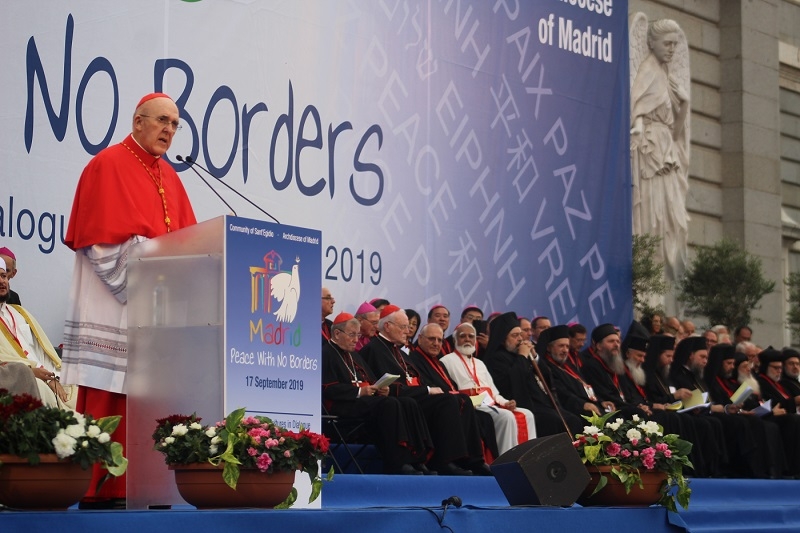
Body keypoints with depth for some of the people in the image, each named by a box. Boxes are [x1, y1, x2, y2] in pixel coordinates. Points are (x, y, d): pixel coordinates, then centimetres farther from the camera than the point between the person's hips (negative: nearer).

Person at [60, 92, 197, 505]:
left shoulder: (168, 176, 19)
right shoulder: (108, 165, -3)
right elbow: (103, 237, -12)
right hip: (114, 308, -7)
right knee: (107, 401, -10)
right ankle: (96, 484, -8)